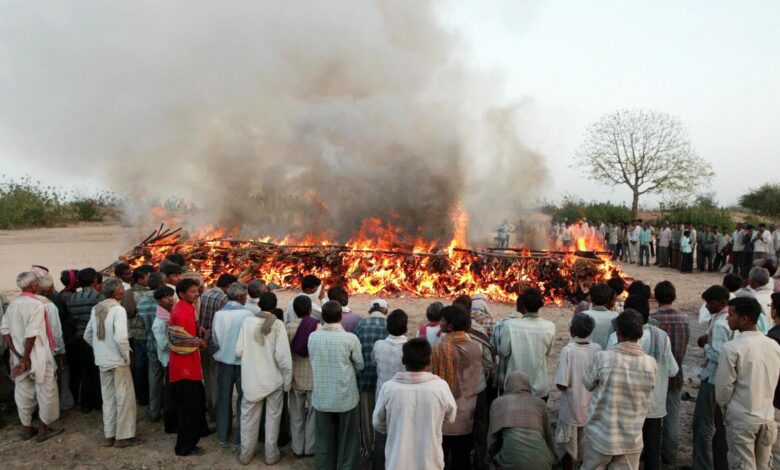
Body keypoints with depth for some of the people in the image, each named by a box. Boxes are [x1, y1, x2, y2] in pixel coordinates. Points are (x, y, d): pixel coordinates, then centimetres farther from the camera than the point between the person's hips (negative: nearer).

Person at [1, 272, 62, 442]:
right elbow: (31, 334, -22)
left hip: (19, 357, 7)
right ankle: (43, 430, 12)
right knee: (46, 392, 6)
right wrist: (26, 358, -13)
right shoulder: (36, 304, -17)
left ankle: (26, 429, 27)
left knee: (23, 394, 16)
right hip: (37, 357, -7)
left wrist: (18, 354, -2)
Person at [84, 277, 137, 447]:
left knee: (108, 399, 16)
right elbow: (120, 338, -27)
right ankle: (122, 436, 11)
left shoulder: (96, 309, 5)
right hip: (118, 361, -7)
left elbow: (87, 336, 13)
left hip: (102, 361, 7)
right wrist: (127, 356, -12)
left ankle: (109, 436, 25)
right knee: (124, 398, 5)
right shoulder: (118, 309, -18)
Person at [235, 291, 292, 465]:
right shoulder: (277, 324, -16)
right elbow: (283, 356, -17)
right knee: (272, 417, 15)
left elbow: (238, 351, -6)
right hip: (274, 378, -2)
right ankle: (271, 454, 25)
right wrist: (288, 380, -5)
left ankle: (246, 454, 29)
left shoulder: (247, 321, -10)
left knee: (249, 417, 17)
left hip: (251, 378, 2)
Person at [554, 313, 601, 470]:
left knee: (566, 447, 13)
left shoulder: (568, 350, -20)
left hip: (571, 410, -4)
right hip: (591, 409, 4)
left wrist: (571, 384, 0)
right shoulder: (597, 349, -7)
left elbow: (561, 385, -21)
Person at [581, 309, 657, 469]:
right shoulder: (650, 363, -10)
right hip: (631, 439, 2)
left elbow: (588, 384, -3)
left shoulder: (603, 358, -18)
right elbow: (647, 391, 6)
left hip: (600, 436, -2)